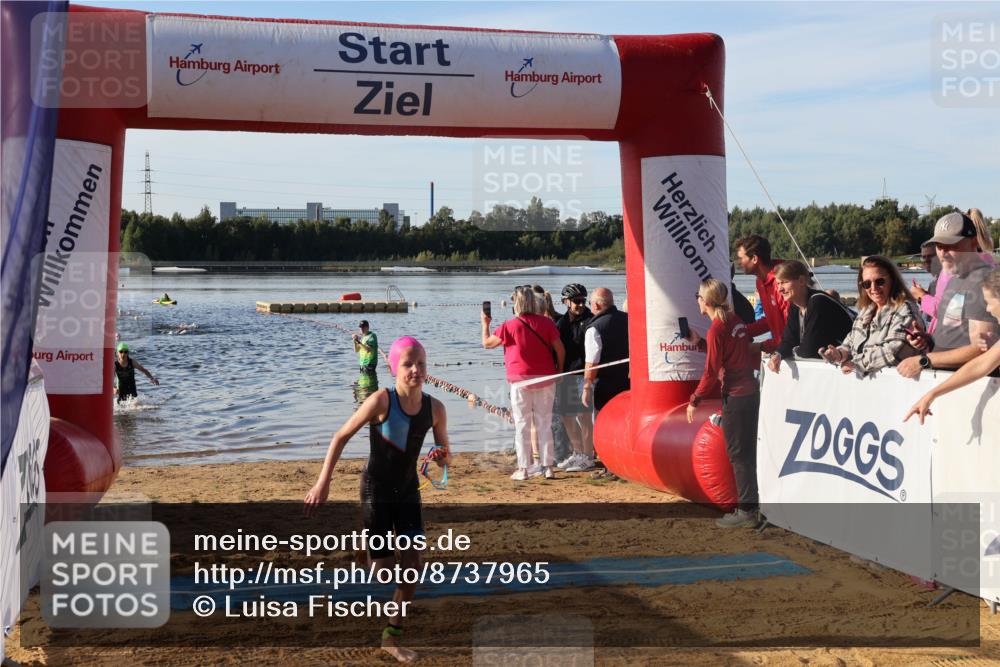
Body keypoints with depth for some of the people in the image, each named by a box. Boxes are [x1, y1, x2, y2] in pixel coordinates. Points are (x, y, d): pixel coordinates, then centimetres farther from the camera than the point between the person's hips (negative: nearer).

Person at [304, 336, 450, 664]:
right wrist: (323, 482, -17)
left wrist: (442, 457, -22)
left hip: (408, 490, 4)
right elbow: (341, 436, -14)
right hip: (376, 490, -4)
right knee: (383, 568, -4)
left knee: (412, 565, 0)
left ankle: (392, 638, 15)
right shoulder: (382, 400, -22)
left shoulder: (434, 408, -9)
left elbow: (446, 456, 3)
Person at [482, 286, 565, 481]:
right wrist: (559, 370, 14)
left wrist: (485, 324, 20)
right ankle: (548, 466, 10)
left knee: (522, 424, 4)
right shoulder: (546, 322, -1)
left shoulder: (510, 326, -8)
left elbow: (487, 343, 3)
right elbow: (560, 349, 1)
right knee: (545, 423, 9)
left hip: (520, 380, -3)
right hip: (545, 379, 3)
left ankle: (523, 469, 4)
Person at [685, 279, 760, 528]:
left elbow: (711, 372, -14)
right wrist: (699, 342, 20)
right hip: (751, 391, 8)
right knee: (746, 453, 13)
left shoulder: (716, 329, -14)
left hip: (735, 396, -8)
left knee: (738, 454, -3)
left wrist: (694, 401, -7)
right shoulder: (736, 321, 10)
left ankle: (746, 511, -1)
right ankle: (748, 506, 20)